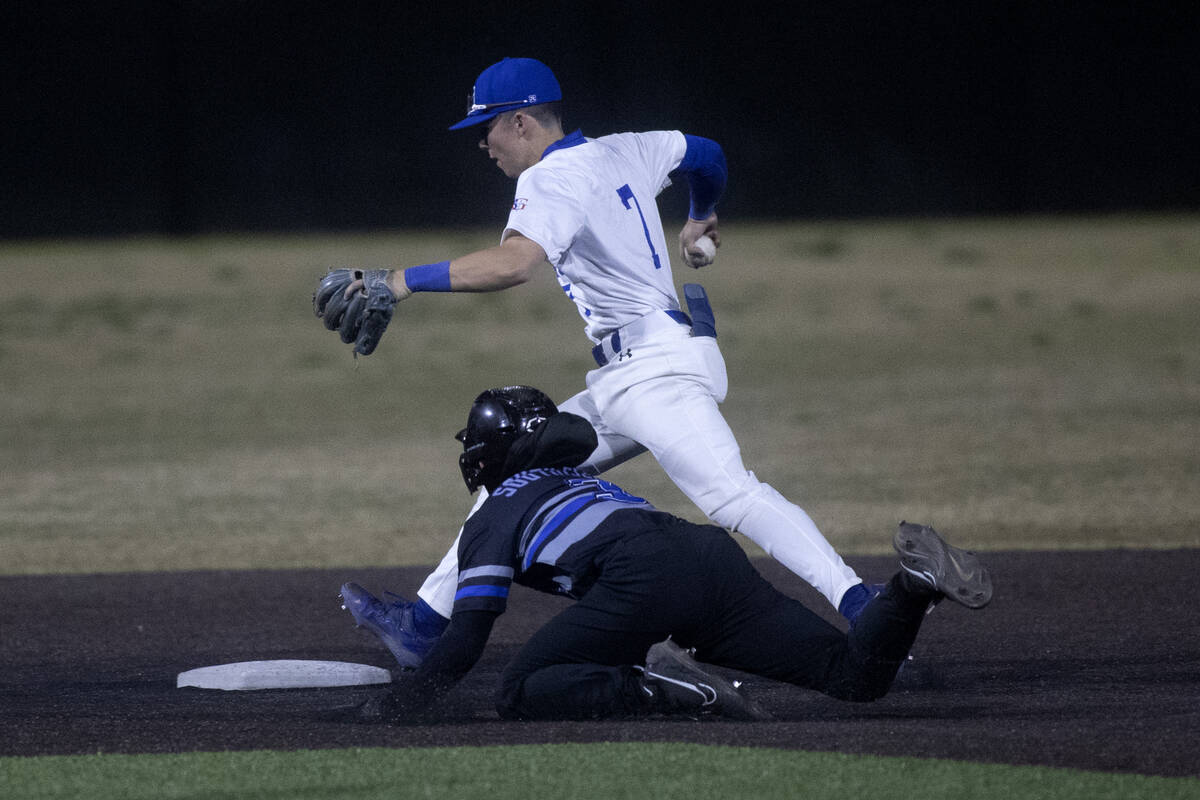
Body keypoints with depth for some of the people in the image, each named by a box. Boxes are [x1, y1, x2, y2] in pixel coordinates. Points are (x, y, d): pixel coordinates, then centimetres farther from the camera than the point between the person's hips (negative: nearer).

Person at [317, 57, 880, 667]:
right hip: (620, 383, 11)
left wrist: (401, 282, -28)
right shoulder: (621, 153, 17)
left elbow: (513, 263, -29)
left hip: (654, 366, -11)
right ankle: (426, 623, 18)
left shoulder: (554, 178, -10)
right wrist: (700, 217, 56)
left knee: (730, 495, -25)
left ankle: (860, 605, -37)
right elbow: (704, 153, 34)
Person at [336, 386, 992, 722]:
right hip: (717, 558, 7)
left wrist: (395, 705, 19)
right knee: (857, 676, 4)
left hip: (644, 577, -7)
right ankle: (913, 583, -23)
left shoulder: (493, 519, 19)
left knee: (518, 694, -2)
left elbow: (464, 643, 10)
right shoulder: (583, 480, 40)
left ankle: (664, 687, -23)